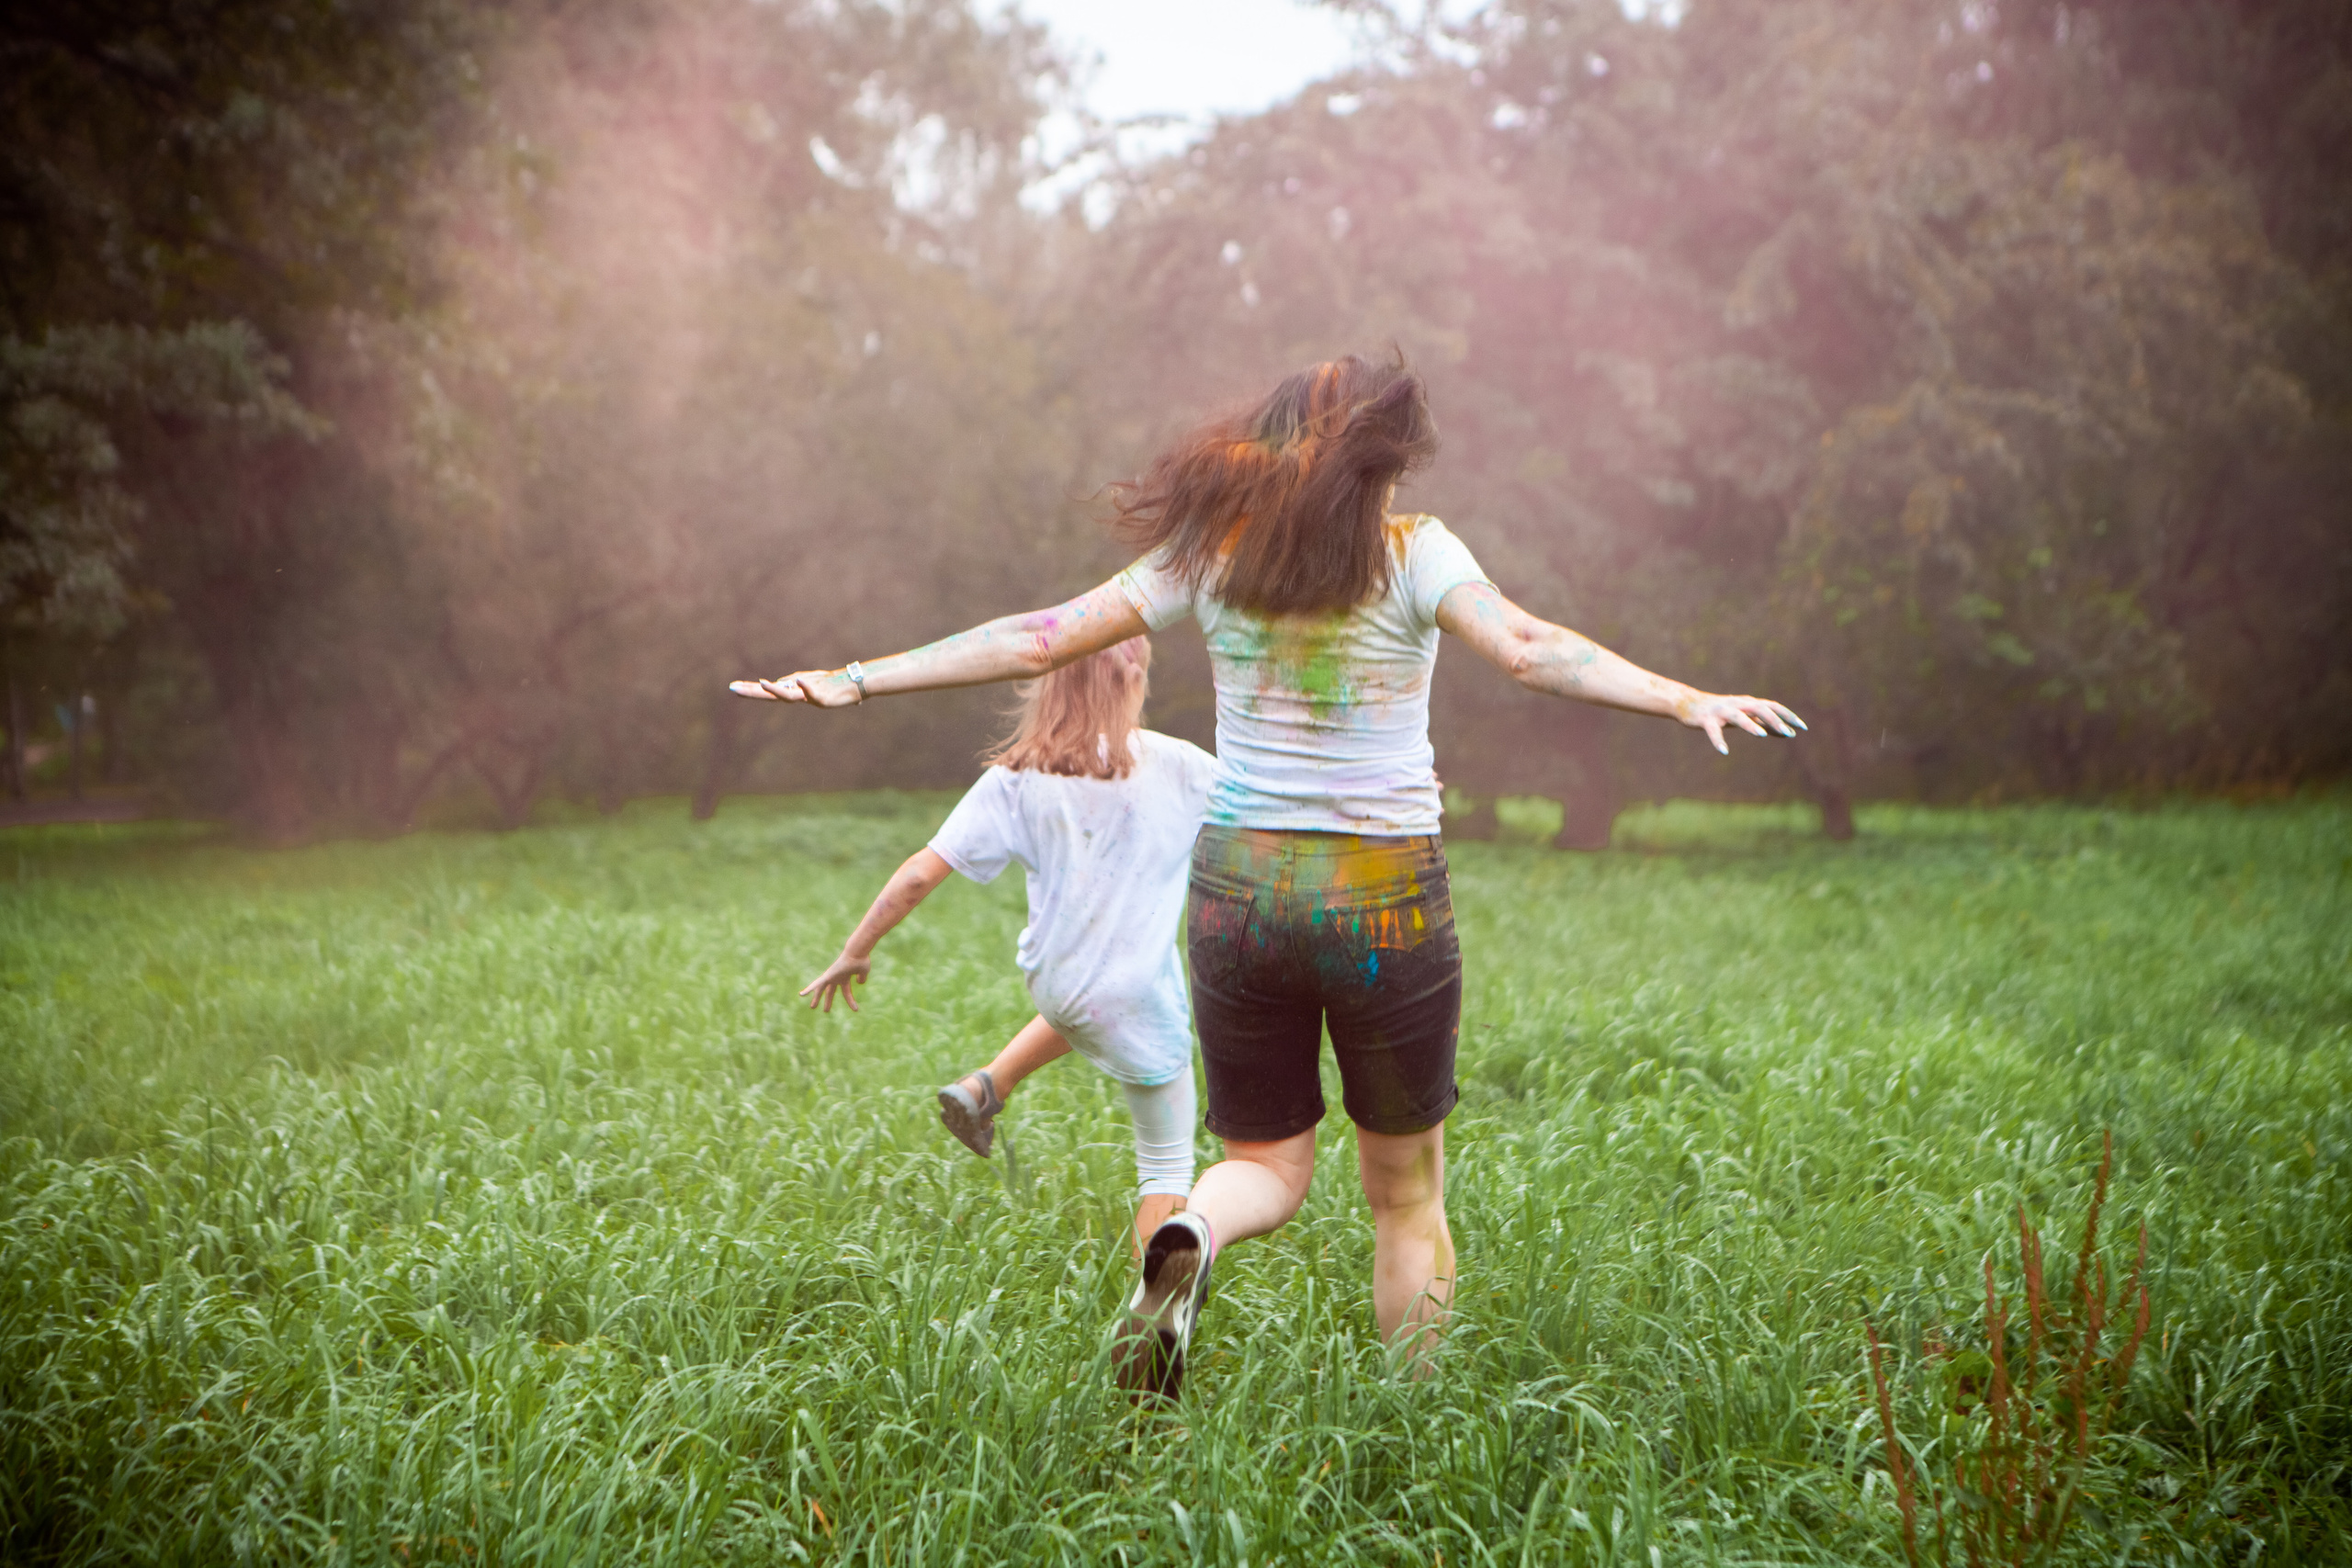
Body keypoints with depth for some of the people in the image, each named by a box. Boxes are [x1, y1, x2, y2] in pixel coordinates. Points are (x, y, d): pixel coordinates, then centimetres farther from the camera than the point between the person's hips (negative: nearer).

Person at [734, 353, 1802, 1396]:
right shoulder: (1411, 555, -7)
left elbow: (1034, 640, 1)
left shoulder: (1211, 554, 2)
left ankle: (1187, 1240, -16)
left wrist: (856, 680, 5)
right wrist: (1685, 701, -28)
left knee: (1267, 1166, 18)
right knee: (1406, 1193, 15)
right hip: (1385, 898, -2)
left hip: (1239, 889, 2)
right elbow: (1527, 650, -23)